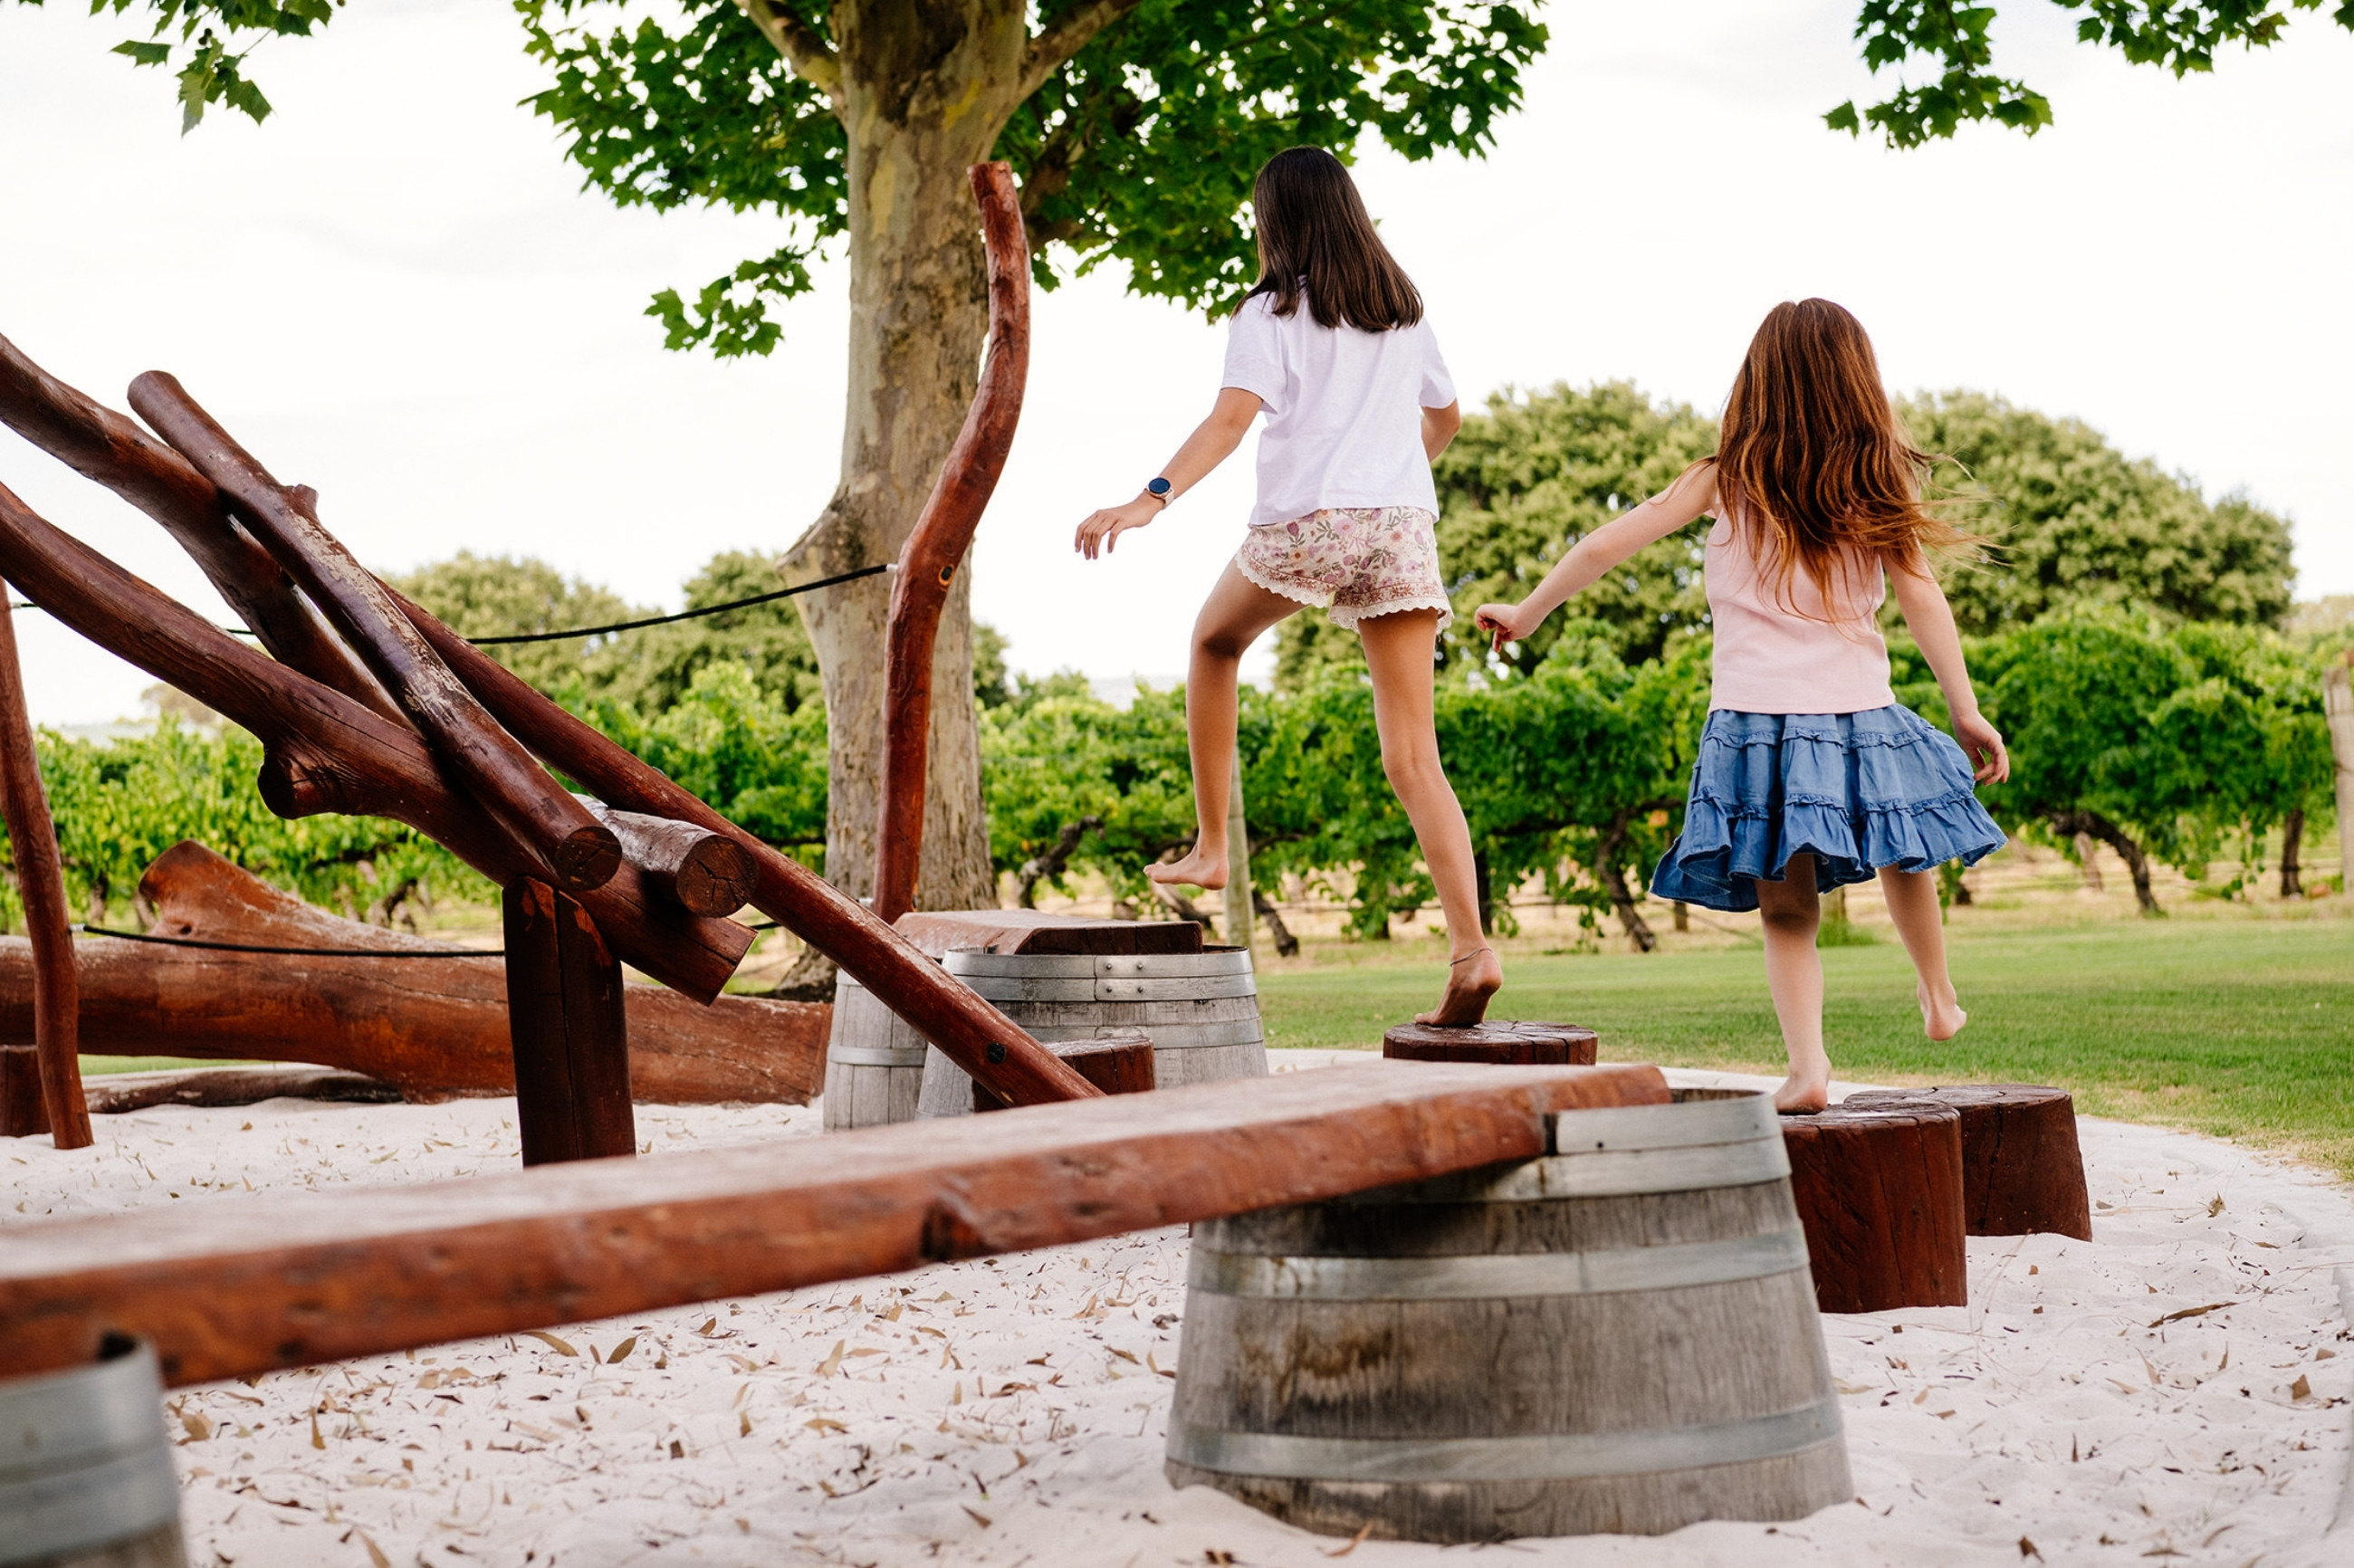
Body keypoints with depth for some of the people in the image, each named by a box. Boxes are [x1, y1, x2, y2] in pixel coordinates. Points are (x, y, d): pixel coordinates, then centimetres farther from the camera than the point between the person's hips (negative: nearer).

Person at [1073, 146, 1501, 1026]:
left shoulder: (1272, 311, 0)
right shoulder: (1402, 308, 17)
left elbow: (1231, 418, -16)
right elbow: (1444, 417, 30)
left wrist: (1150, 499, -25)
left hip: (1305, 523, -4)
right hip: (1403, 526, 4)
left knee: (1215, 641, 28)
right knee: (1413, 760, -1)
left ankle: (1211, 847, 25)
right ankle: (1471, 948, -16)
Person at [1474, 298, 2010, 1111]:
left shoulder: (1727, 480, 3)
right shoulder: (1875, 488, 4)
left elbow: (1607, 543, 2)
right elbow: (1923, 602, -1)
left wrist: (1527, 612, 13)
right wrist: (1968, 715, 2)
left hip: (1756, 722, -1)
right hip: (1860, 719, 1)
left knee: (1788, 911, 4)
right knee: (1901, 857, 27)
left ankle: (1807, 1062, -11)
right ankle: (1939, 998, 43)